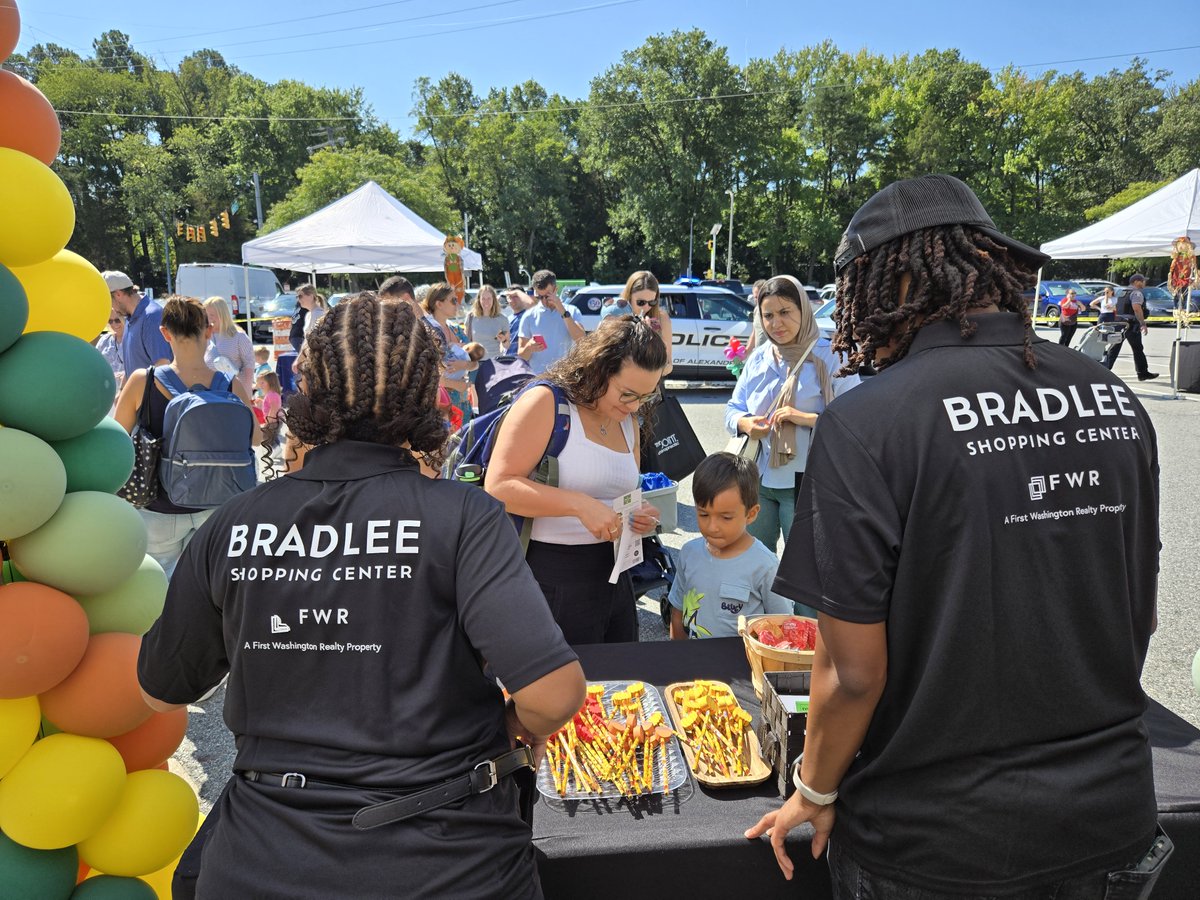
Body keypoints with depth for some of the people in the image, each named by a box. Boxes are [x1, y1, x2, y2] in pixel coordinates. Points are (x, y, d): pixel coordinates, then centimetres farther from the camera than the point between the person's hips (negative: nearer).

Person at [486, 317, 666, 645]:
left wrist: (641, 516, 3)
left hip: (614, 577, 8)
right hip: (555, 580, -8)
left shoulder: (628, 421, 12)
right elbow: (498, 486, -21)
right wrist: (579, 503, -28)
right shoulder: (545, 402, -12)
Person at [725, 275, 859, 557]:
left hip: (805, 481, -5)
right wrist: (744, 423, -9)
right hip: (757, 478, 5)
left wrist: (807, 418, -25)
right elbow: (733, 408, 13)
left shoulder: (830, 357, -7)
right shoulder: (758, 358, 10)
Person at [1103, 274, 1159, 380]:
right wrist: (1143, 324, -20)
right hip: (1131, 325, -8)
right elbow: (1136, 308, -21)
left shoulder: (1123, 293, 19)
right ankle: (1143, 373, 9)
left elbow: (1117, 309, 22)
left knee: (1114, 348, 6)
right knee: (1138, 349, 1)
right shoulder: (1136, 293, -8)